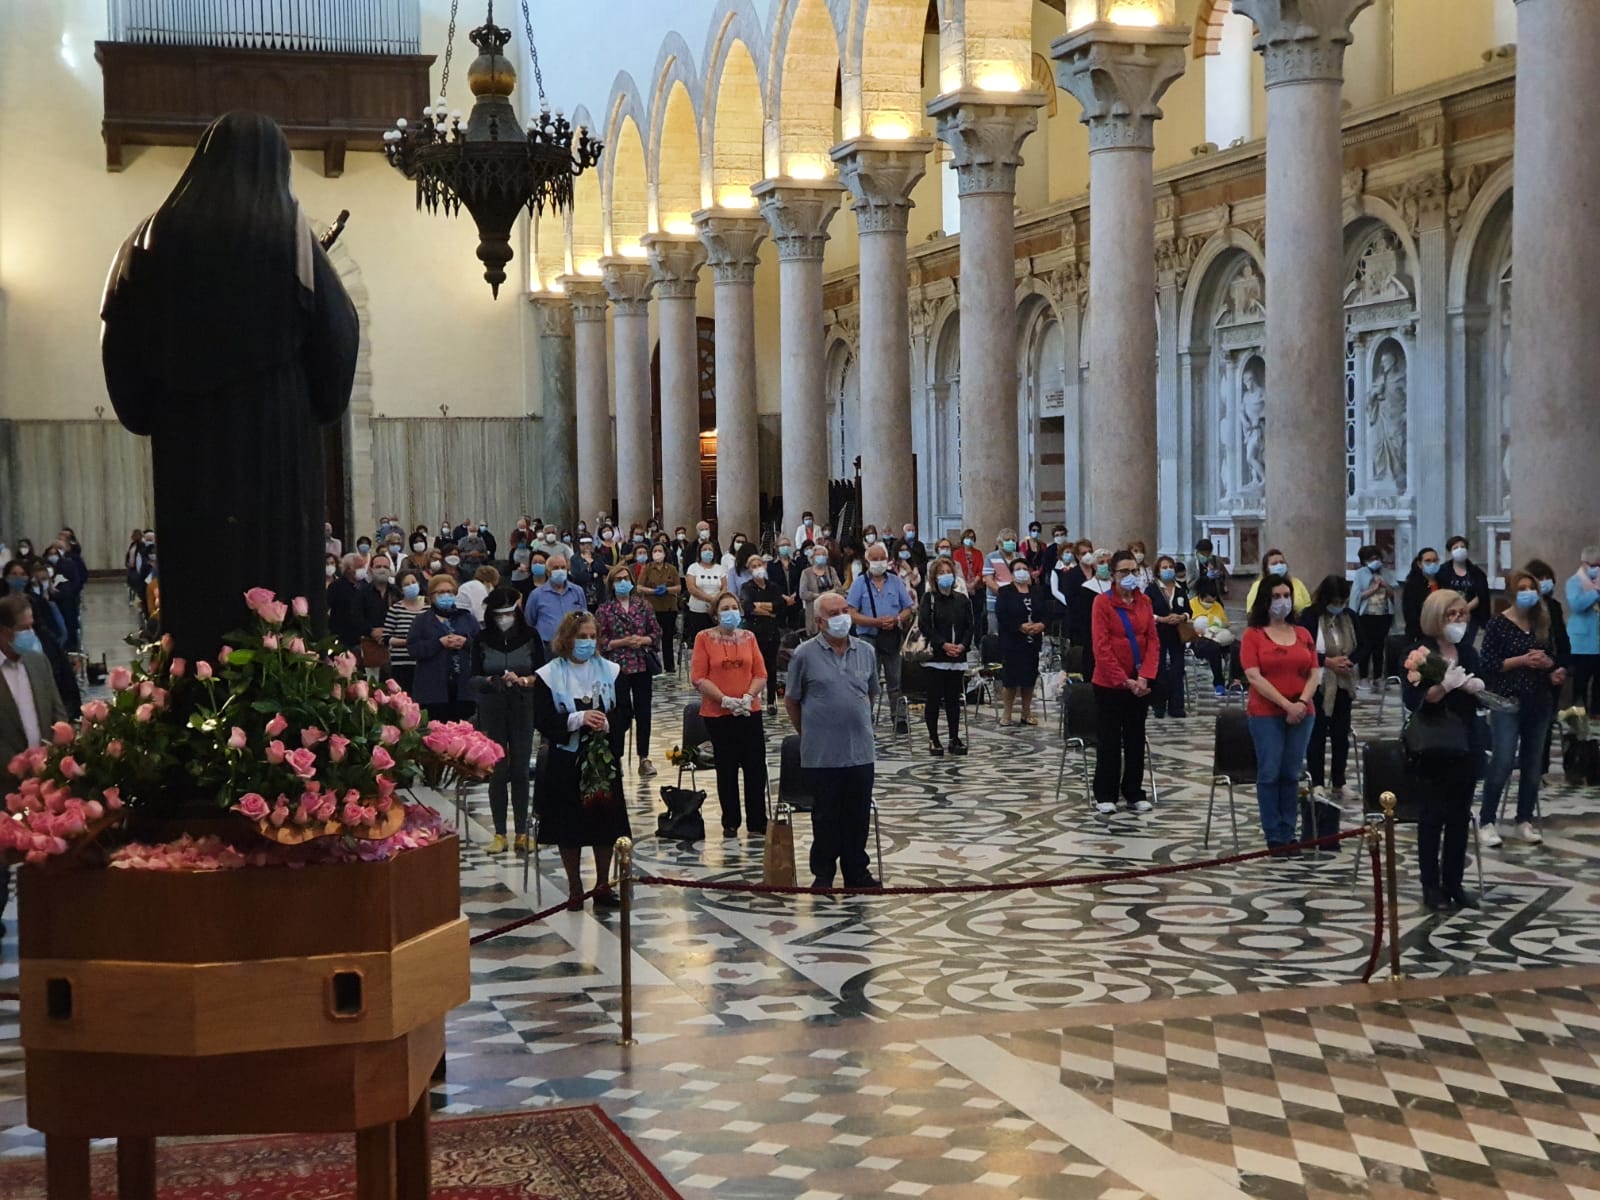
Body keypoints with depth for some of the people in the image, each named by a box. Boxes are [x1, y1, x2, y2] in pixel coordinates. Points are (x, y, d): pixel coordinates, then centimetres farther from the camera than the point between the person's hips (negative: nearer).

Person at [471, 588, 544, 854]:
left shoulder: (530, 637, 0)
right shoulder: (482, 640, 1)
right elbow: (474, 677, 2)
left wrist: (521, 680, -17)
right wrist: (490, 680, -18)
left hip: (523, 709, 0)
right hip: (491, 710, 0)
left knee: (520, 770, 1)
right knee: (497, 771, 1)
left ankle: (522, 832, 9)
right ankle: (499, 834, 8)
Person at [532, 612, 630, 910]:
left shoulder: (610, 670, 4)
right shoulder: (549, 676, -4)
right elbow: (542, 721, -10)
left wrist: (607, 724, -19)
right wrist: (577, 720, -23)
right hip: (566, 761, -2)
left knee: (605, 822, 7)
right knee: (570, 826, 5)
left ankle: (603, 886, 22)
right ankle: (575, 890, 18)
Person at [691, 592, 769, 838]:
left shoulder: (748, 637, 7)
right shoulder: (705, 638, -2)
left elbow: (761, 674, 5)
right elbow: (698, 678, -7)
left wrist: (748, 697, -12)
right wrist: (725, 700, -15)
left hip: (749, 712, 2)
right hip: (718, 714, -2)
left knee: (756, 767, 1)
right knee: (727, 769, 6)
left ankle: (758, 823, 10)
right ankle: (730, 823, 17)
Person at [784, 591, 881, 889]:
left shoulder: (866, 652, 6)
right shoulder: (805, 655, -5)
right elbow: (791, 701, 3)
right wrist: (808, 734, 8)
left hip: (861, 751, 3)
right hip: (821, 754, -3)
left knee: (859, 816, 9)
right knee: (826, 816, 6)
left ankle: (856, 871, 22)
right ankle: (823, 873, 19)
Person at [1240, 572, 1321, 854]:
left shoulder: (1303, 634, 12)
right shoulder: (1253, 635, -1)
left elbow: (1315, 673, 9)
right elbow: (1254, 676, -9)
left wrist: (1302, 702, -9)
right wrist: (1287, 705, -15)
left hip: (1301, 714, 4)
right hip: (1266, 714, -4)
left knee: (1291, 774, 5)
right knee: (1270, 773, -3)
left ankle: (1288, 835, 11)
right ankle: (1274, 838, 2)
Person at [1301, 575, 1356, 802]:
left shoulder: (1350, 617, 3)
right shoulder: (1309, 617, -10)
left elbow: (1361, 646, 9)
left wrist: (1349, 661, -11)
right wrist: (1328, 661, -18)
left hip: (1342, 685, 4)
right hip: (1317, 685, -4)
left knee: (1341, 734, 8)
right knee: (1317, 734, 0)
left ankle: (1339, 783, 18)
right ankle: (1317, 783, 6)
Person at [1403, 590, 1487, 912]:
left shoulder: (1468, 652, 9)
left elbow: (1479, 692, 19)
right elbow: (1413, 700, -17)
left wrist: (1479, 687, -4)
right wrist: (1444, 686, -30)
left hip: (1466, 743, 6)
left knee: (1460, 816, 9)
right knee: (1433, 815, 0)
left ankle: (1454, 884, 16)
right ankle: (1431, 887, 7)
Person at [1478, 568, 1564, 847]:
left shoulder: (1542, 623, 9)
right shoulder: (1498, 625, -5)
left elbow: (1552, 659, 16)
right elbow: (1487, 663, -10)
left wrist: (1548, 663, -7)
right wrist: (1522, 660, -17)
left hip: (1538, 702, 5)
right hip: (1507, 701, -5)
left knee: (1532, 763, 9)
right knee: (1502, 763, -10)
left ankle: (1525, 820, 19)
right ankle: (1487, 821, 0)